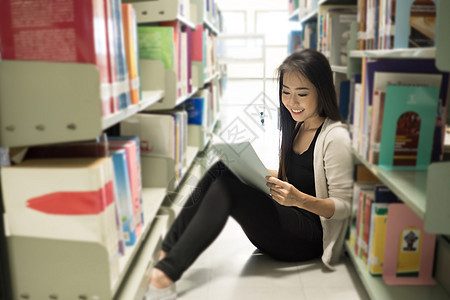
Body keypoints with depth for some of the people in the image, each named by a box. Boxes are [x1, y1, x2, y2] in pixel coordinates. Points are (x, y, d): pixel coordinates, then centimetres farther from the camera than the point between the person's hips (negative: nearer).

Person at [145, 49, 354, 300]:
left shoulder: (336, 136, -12)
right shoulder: (297, 128, 13)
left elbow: (345, 206, -13)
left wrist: (299, 199, -30)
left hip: (309, 238, -8)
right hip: (284, 223, 8)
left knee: (226, 188, -28)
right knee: (223, 169, -15)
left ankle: (166, 273, -31)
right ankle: (166, 254, -20)